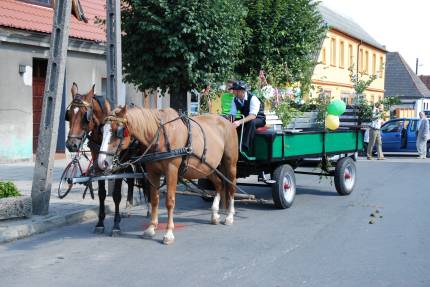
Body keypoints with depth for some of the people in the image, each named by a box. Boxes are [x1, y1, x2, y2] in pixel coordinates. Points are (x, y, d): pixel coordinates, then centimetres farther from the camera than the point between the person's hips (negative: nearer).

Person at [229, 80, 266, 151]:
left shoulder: (253, 98, -26)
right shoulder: (235, 100, -6)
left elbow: (253, 115, -36)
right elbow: (232, 114, -4)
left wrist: (240, 122, -50)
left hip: (259, 119, -6)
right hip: (246, 119, 6)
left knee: (251, 122, -38)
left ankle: (244, 147, -39)